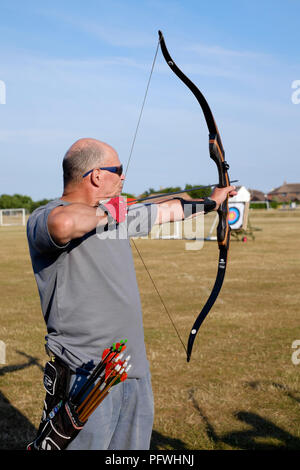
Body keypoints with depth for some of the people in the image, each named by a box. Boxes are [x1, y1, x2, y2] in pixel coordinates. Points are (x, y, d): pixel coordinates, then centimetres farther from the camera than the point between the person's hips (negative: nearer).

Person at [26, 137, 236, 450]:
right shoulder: (44, 218, -13)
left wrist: (211, 201, 41)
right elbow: (63, 224, -39)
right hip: (88, 375, -8)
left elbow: (168, 210, 29)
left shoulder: (117, 214, 13)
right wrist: (99, 214, -18)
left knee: (136, 443, 14)